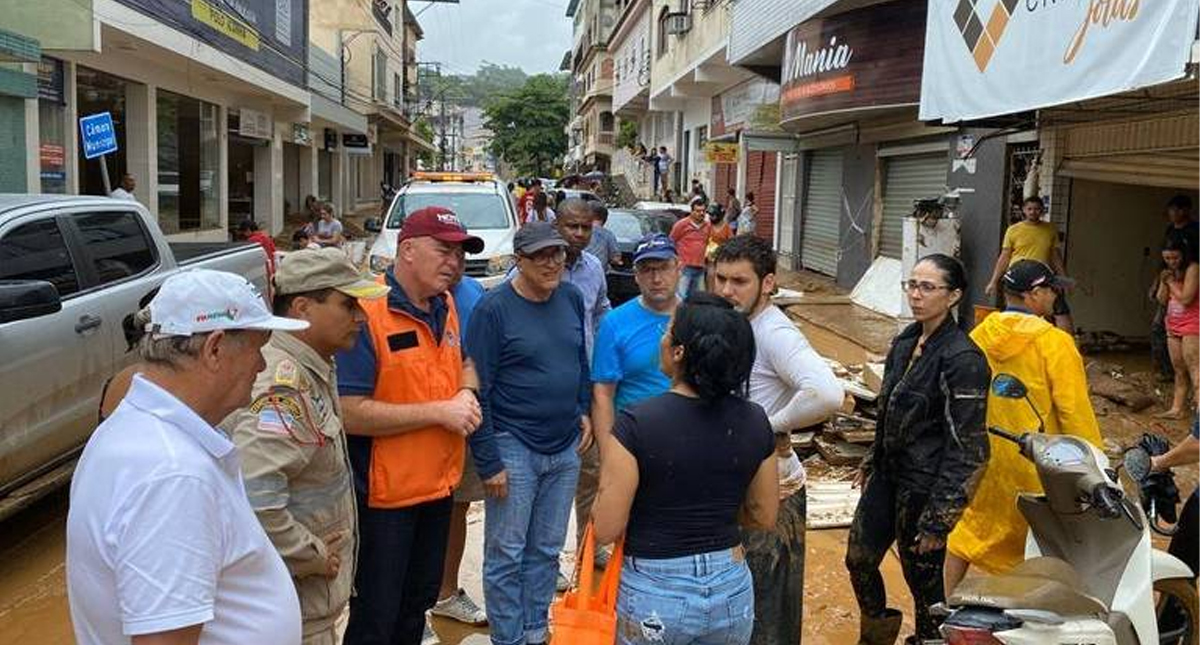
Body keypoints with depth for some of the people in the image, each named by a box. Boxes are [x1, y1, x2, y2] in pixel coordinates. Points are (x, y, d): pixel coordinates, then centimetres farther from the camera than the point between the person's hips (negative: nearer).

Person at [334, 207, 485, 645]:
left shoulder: (445, 306, 4)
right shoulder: (366, 312, -21)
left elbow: (465, 363, 21)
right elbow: (351, 414, -26)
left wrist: (467, 393, -3)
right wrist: (440, 411, -22)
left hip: (440, 485, 8)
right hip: (384, 494, -7)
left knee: (419, 600, 24)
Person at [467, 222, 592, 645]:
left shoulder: (571, 297, 3)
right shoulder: (494, 308, -14)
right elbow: (477, 390, -14)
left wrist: (584, 410, 10)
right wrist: (487, 461, -15)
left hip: (565, 447, 5)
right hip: (514, 447, -5)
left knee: (547, 550, 16)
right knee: (506, 554, 5)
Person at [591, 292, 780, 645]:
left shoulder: (636, 424, -20)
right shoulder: (753, 421, -7)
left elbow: (606, 530, -16)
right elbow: (763, 517, 4)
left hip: (654, 595, -3)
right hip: (732, 592, 4)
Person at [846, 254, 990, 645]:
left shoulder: (962, 359, -20)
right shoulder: (905, 342, 4)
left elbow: (965, 450, -19)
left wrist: (938, 519, -19)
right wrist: (872, 462, 22)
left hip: (924, 487, -8)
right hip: (888, 476, 8)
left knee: (923, 578, 7)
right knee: (859, 560, 17)